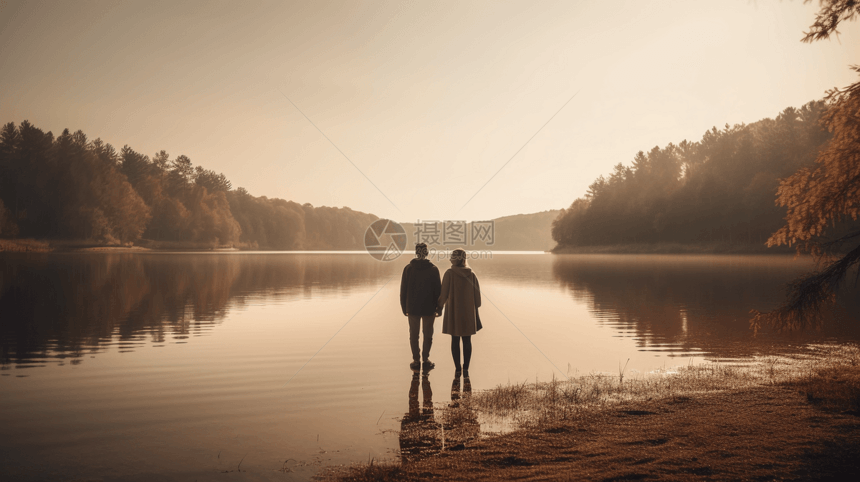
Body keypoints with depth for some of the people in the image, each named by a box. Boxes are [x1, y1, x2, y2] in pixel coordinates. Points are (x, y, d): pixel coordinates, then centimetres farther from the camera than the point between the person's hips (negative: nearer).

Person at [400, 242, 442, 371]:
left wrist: (404, 308, 7)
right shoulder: (433, 269, -7)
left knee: (413, 334, 11)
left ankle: (416, 360, 12)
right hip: (428, 308, -1)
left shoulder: (408, 268, -4)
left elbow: (403, 290, -1)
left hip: (412, 308, 1)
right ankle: (425, 359, 12)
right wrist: (437, 307, 4)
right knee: (427, 334, 11)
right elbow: (438, 290, -4)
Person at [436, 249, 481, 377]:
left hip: (453, 311, -2)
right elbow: (477, 294, 1)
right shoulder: (471, 274, -2)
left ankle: (458, 369, 6)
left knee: (455, 340, 6)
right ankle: (466, 368, 10)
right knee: (467, 340, 9)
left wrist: (439, 307, 3)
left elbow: (444, 293, -12)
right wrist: (475, 311, 13)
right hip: (468, 312, 2)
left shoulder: (449, 273, -12)